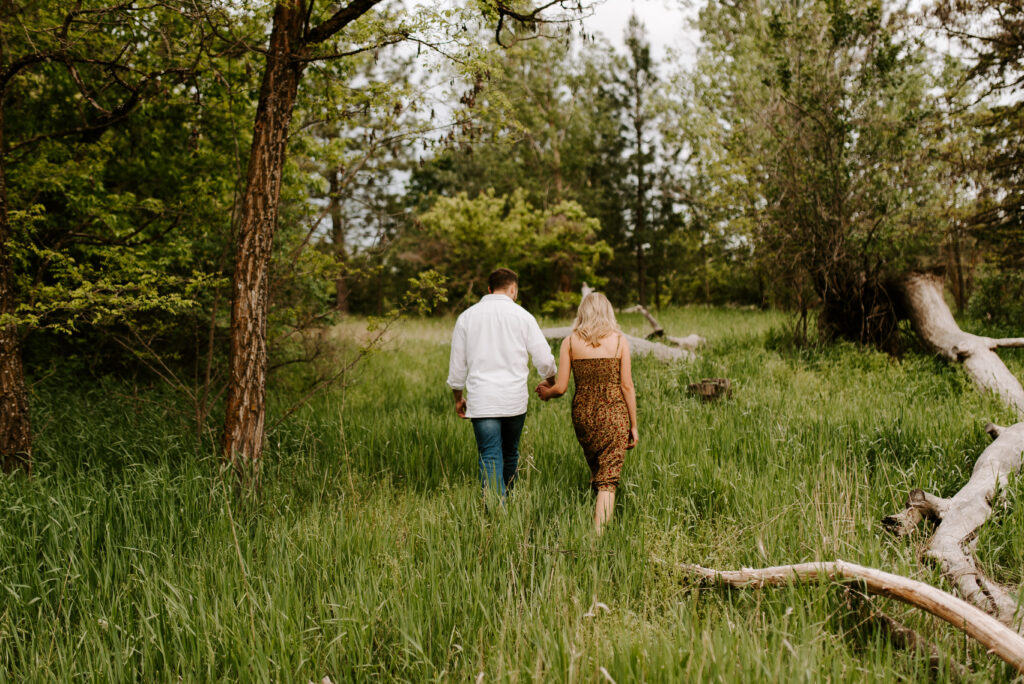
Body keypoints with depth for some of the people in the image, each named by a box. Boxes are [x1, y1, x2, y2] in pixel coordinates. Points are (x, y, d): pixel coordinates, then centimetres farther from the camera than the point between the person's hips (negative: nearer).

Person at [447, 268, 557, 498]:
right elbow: (544, 359, 2)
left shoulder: (467, 316, 6)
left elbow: (457, 364, 10)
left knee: (490, 459, -3)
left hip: (481, 401, 0)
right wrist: (550, 381, 22)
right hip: (514, 399, 0)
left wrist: (458, 398, 21)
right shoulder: (522, 315, 1)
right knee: (510, 454, 18)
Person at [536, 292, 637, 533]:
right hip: (613, 413, -2)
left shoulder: (570, 342, 1)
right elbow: (627, 386, -3)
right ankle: (598, 532, -12)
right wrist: (633, 425, 5)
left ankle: (599, 520, 30)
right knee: (608, 479, -2)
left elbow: (561, 387, -1)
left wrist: (545, 392, 21)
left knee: (596, 470, 22)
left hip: (582, 413, 2)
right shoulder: (619, 341, -2)